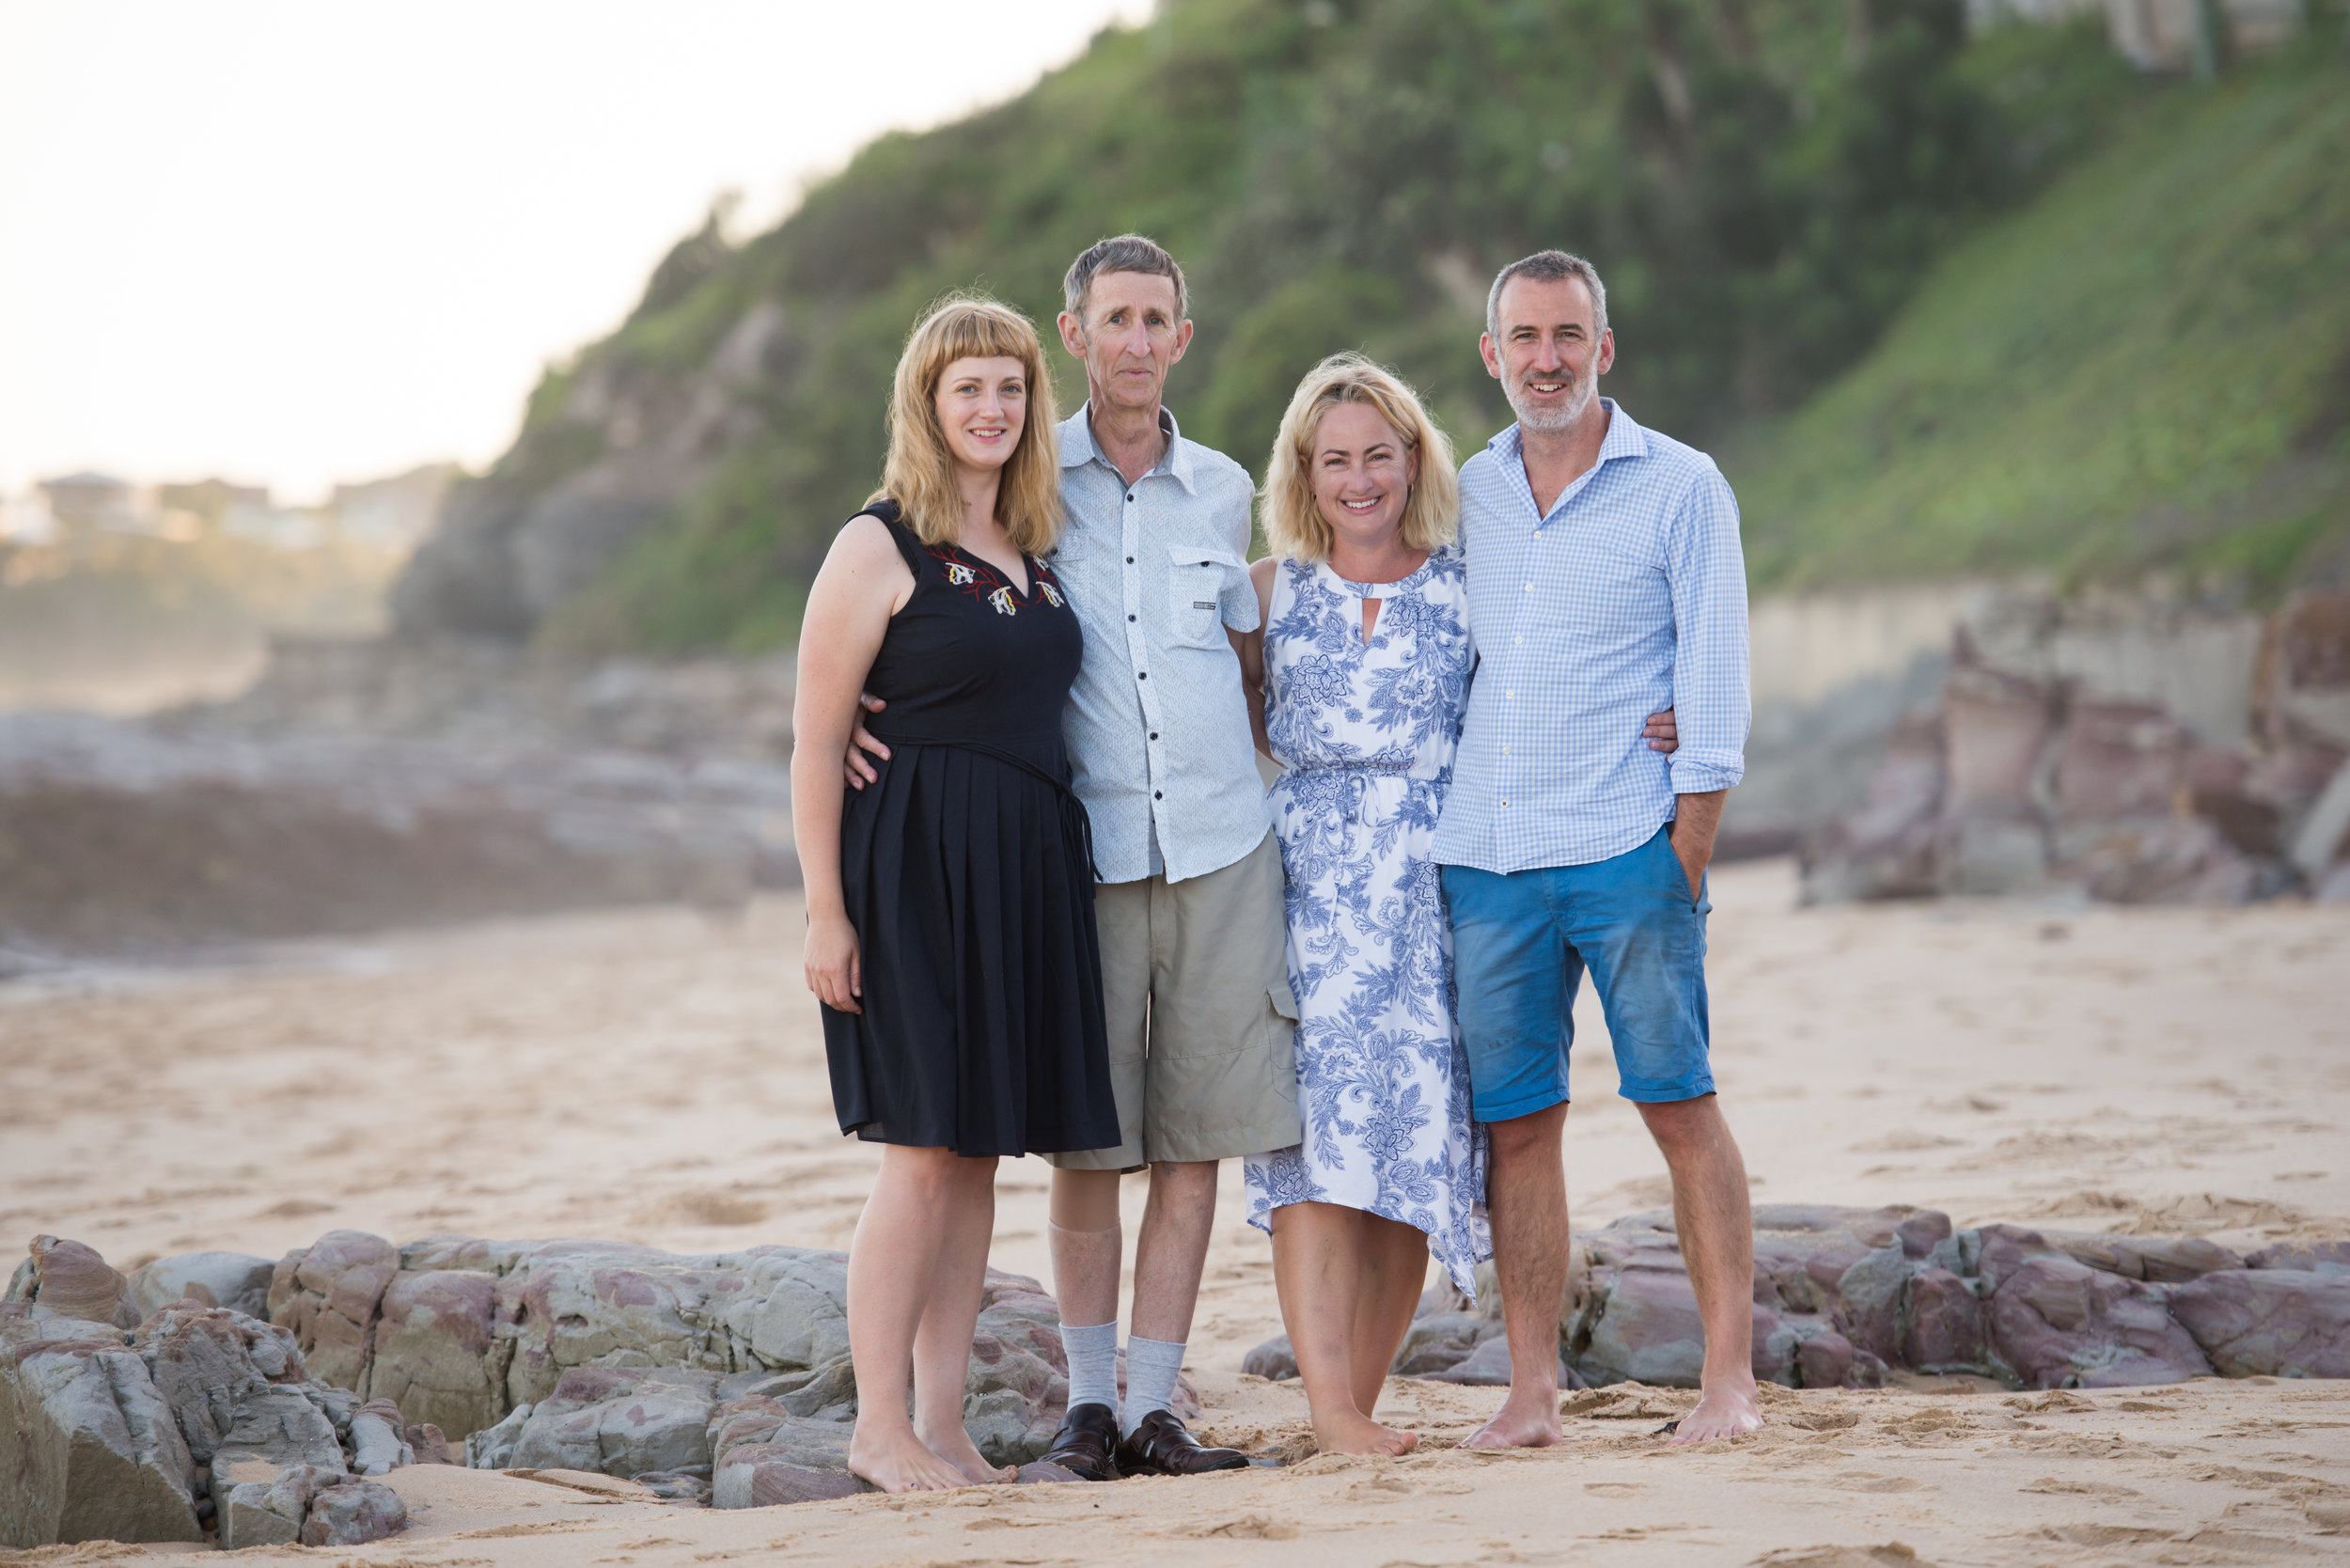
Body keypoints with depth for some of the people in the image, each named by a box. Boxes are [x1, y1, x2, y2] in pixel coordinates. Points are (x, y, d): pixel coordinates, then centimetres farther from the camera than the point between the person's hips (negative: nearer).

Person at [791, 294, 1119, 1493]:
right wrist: (824, 910, -14)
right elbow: (816, 737, -9)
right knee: (924, 1154, -7)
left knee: (981, 1151, 7)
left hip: (1028, 873, 7)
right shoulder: (879, 548, -6)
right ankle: (879, 1427, 0)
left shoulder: (1031, 551, 15)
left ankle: (943, 1424, 12)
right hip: (914, 866, -7)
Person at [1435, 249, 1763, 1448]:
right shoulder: (1465, 494, 14)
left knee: (1679, 1103, -4)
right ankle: (1531, 1393, 8)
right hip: (1483, 854, 4)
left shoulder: (1680, 487, 2)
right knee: (1515, 1122, 3)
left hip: (1627, 850, -4)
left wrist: (1685, 858, -8)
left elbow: (1713, 687, -2)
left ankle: (1731, 1378, 0)